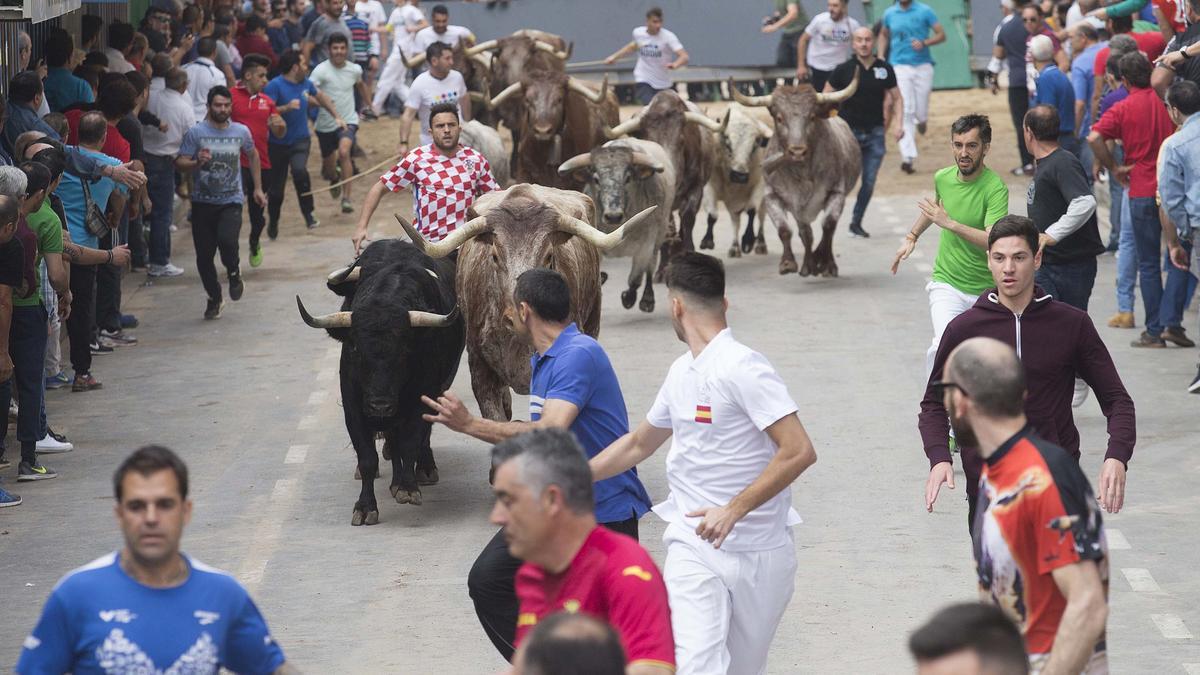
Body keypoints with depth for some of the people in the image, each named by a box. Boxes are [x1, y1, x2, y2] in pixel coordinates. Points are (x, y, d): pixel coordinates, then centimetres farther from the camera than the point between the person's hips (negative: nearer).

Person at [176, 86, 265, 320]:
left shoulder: (241, 132, 4)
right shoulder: (196, 133, -4)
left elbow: (252, 155, 22)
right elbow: (179, 163, -5)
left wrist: (257, 188, 21)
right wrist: (197, 163, -25)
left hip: (231, 201, 0)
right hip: (203, 202, 0)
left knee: (227, 241, -26)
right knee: (204, 255, 2)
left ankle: (234, 273, 7)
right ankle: (214, 299, 23)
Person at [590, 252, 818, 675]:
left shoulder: (741, 367, -14)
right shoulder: (682, 372, 11)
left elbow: (799, 452, -21)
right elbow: (638, 444, 27)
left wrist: (734, 509, -25)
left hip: (758, 553, -4)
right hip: (692, 547, 4)